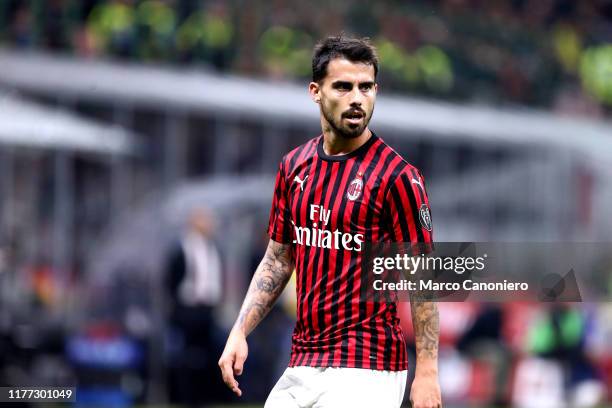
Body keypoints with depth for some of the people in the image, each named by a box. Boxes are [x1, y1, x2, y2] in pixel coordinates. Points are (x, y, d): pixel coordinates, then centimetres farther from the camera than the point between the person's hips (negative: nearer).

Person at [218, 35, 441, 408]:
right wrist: (240, 333, 8)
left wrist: (427, 371, -14)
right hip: (301, 368, 6)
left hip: (366, 372, -6)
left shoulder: (396, 175, -8)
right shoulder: (294, 167, 10)